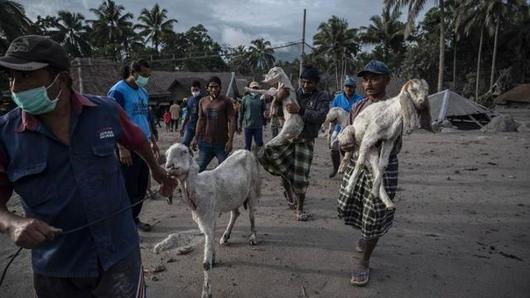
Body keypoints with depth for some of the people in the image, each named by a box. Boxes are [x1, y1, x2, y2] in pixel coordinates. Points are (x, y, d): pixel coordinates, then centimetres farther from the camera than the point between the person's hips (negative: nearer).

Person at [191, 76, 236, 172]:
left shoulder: (226, 101, -4)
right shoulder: (202, 101, 10)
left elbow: (231, 121, -8)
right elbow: (200, 120, 13)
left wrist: (230, 140, -15)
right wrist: (196, 138, 9)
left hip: (221, 143, -4)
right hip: (205, 142, 4)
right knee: (200, 168, 8)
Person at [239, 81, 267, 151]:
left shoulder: (261, 99, 5)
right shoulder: (245, 98, 4)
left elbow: (264, 111, 9)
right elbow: (241, 112, 6)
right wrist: (240, 124, 4)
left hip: (258, 126, 0)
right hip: (247, 125, 0)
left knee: (259, 144, -3)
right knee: (247, 145, 8)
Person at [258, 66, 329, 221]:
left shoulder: (322, 97, -2)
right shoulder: (295, 93, 6)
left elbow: (320, 117, -20)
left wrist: (300, 110, -31)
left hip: (306, 141, -3)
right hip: (288, 136, 3)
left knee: (300, 177, -1)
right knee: (265, 154, -13)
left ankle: (300, 208, 22)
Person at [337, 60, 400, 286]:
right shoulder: (357, 107, 7)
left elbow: (395, 147, -13)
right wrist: (344, 146, -12)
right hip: (355, 165, 6)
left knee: (373, 217, 4)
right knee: (347, 208, 15)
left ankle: (363, 262, 24)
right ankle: (366, 235, 47)